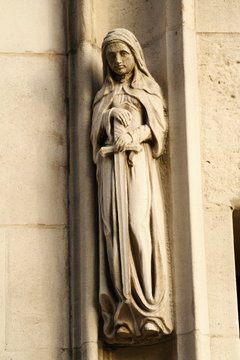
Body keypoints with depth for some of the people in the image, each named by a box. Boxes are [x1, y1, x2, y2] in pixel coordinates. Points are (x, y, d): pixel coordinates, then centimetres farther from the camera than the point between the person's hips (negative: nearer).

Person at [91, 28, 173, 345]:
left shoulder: (149, 88, 17)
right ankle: (123, 310, -19)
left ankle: (146, 305, -24)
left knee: (138, 224, -19)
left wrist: (134, 136, -14)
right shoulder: (105, 95, 24)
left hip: (139, 162, -2)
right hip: (111, 164, 2)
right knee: (115, 229, -12)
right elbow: (98, 133, 16)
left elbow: (159, 125, 4)